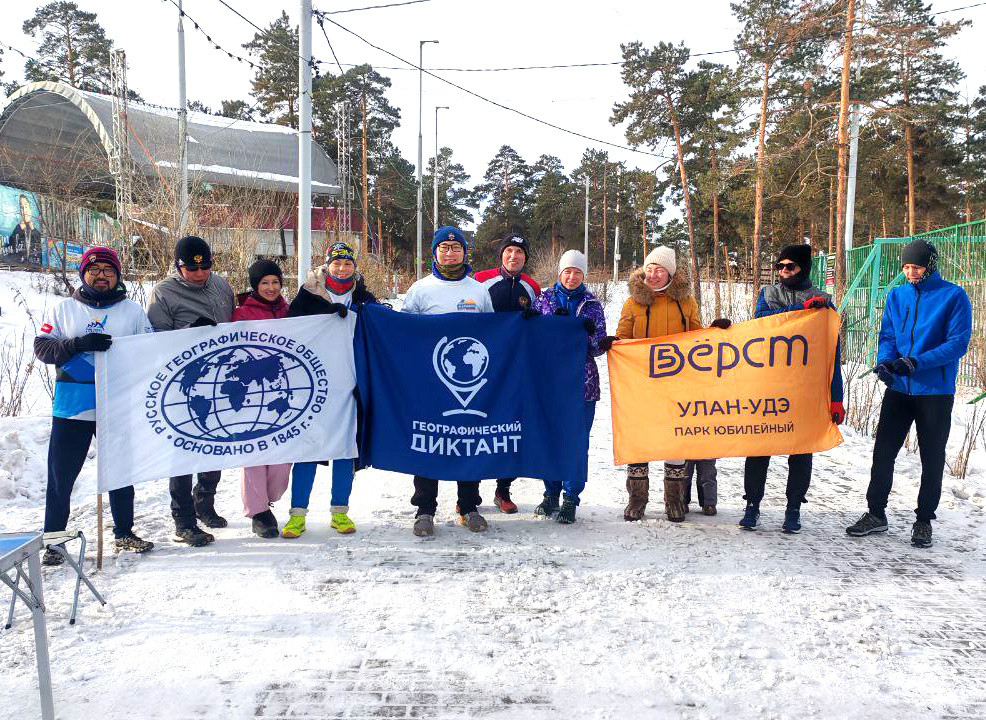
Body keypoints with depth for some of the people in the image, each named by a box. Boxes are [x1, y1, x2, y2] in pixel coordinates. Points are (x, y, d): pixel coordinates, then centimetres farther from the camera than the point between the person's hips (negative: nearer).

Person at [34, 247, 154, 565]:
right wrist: (80, 343, -17)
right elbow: (42, 347, -2)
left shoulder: (133, 310, 7)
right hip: (71, 408, -1)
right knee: (60, 476, 3)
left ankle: (124, 533, 28)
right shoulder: (64, 309, 6)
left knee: (120, 472, 13)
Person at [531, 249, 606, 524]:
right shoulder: (545, 298, 7)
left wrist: (591, 334, -18)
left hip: (582, 382, -1)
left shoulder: (592, 304, 6)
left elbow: (599, 348, 3)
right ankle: (551, 493, 22)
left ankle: (570, 499, 9)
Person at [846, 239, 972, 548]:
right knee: (883, 452, 5)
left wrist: (916, 363, -23)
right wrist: (885, 362, -14)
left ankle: (924, 521, 21)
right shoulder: (896, 296, 7)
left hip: (935, 391, -3)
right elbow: (887, 336, 7)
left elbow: (958, 343, -12)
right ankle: (876, 514, 18)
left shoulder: (953, 296, -6)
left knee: (932, 459, 8)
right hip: (898, 389, 4)